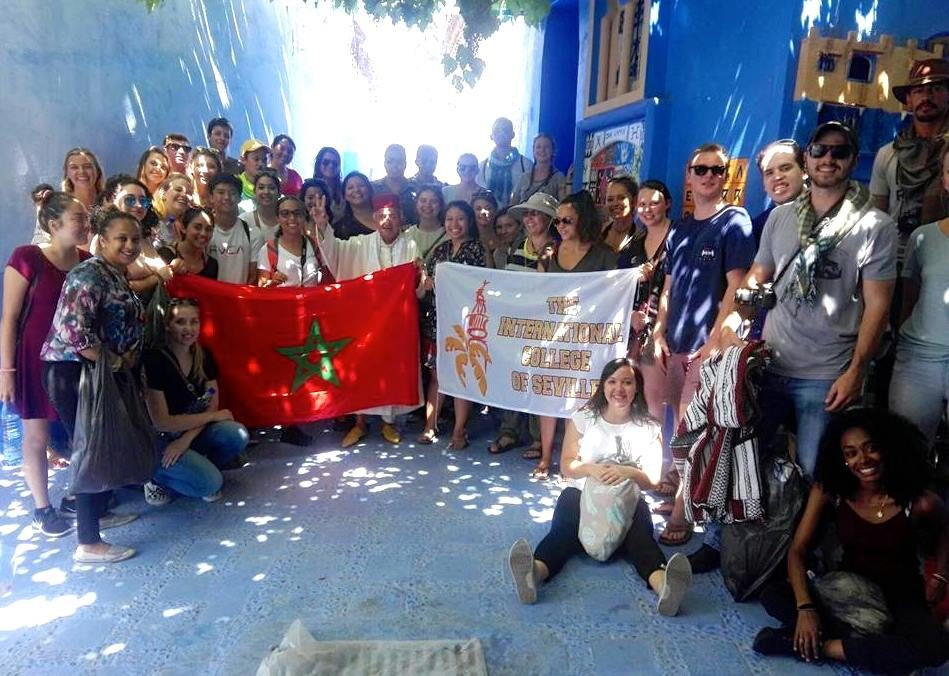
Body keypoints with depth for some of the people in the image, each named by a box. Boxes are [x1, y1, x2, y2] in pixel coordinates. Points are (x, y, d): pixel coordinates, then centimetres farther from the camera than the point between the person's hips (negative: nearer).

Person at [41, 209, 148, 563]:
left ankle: (99, 512, 37)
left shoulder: (118, 276, 14)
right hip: (74, 373, -9)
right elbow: (72, 327, -28)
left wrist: (122, 364, 12)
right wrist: (109, 360, -18)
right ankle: (88, 544, 4)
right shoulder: (90, 274, -17)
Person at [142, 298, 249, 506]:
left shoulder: (204, 356, -2)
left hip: (194, 433, 5)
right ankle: (158, 476, 3)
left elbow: (212, 406, -2)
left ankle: (199, 467, 4)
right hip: (160, 442, -5)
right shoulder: (155, 361, -20)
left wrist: (186, 439, -19)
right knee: (210, 482, -25)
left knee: (237, 436, -23)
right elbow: (161, 422, -20)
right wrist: (215, 416, -15)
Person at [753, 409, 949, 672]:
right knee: (772, 596, -20)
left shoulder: (919, 502, -18)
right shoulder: (828, 491, -15)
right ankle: (868, 643, -21)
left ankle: (822, 646, -22)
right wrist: (805, 607, -27)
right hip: (848, 586, 1)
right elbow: (798, 551, -15)